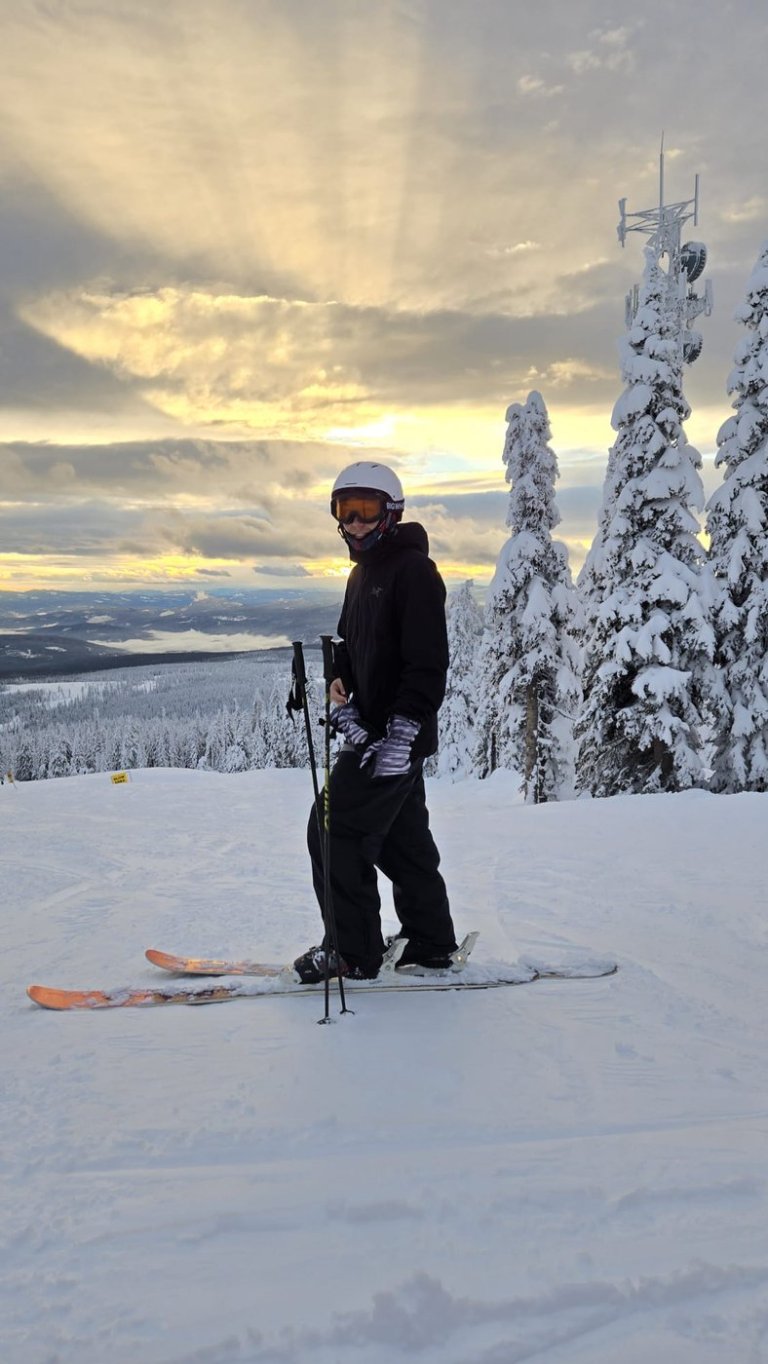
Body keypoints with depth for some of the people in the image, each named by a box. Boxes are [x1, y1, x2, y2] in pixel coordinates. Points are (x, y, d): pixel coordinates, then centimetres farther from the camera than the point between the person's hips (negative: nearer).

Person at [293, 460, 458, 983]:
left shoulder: (412, 568, -13)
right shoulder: (363, 573, 18)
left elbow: (427, 661, -21)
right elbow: (349, 646, 21)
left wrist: (401, 732, -25)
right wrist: (341, 695, 2)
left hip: (400, 734, -10)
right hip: (373, 730, 10)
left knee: (336, 832, -7)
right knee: (402, 838, 15)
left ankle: (354, 953, 5)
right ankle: (431, 944, 26)